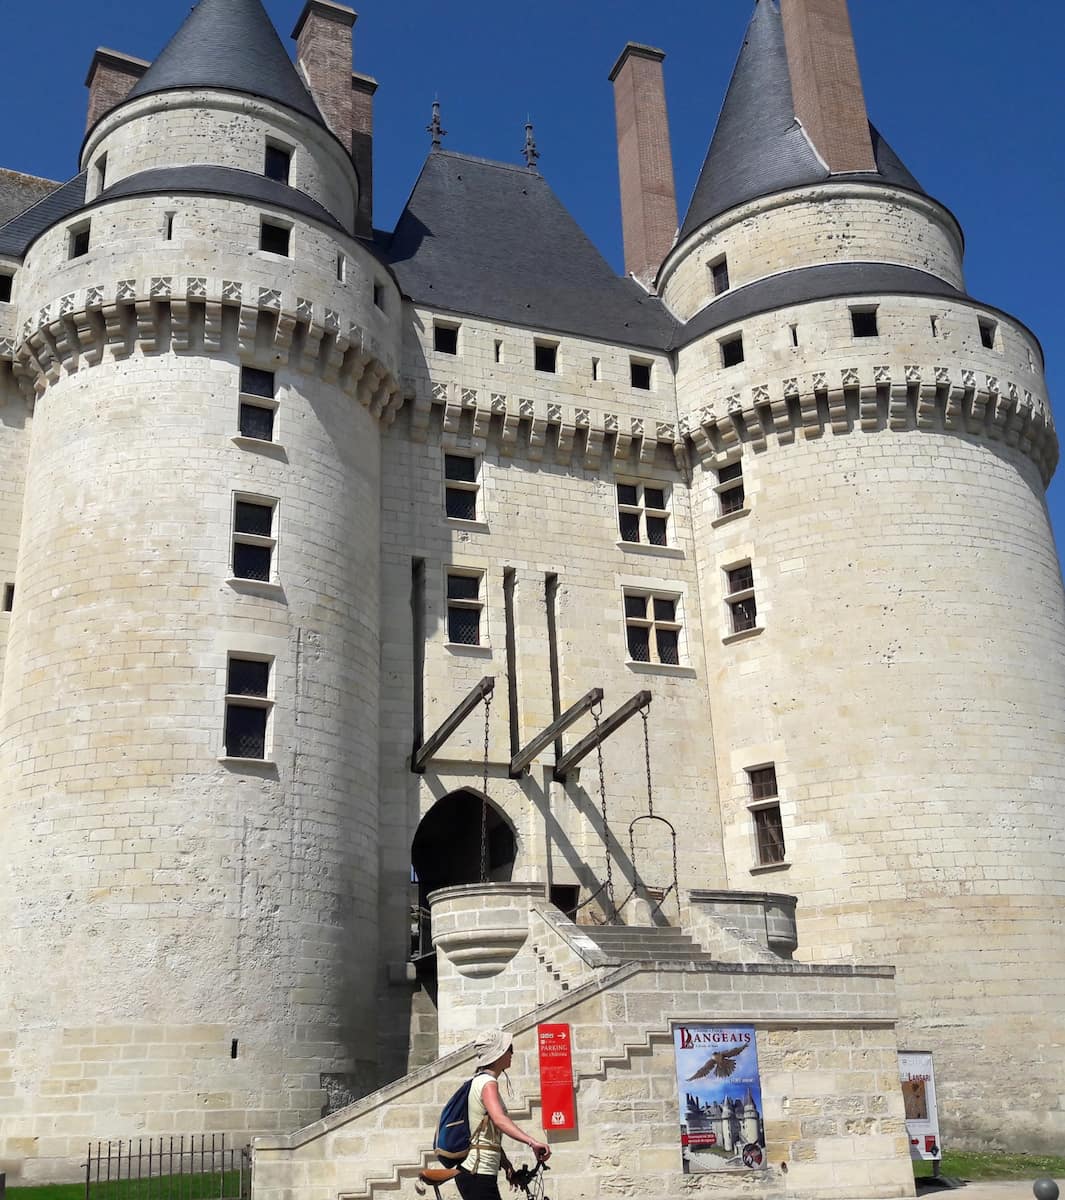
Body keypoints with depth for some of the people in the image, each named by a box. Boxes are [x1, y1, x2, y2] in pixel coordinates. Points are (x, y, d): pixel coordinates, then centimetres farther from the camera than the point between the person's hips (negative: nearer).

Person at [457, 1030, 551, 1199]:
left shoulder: (479, 1080, 16)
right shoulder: (488, 1082, -14)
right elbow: (499, 1119, -34)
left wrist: (507, 1166, 18)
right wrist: (532, 1142, -44)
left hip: (474, 1174, 10)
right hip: (478, 1175, -10)